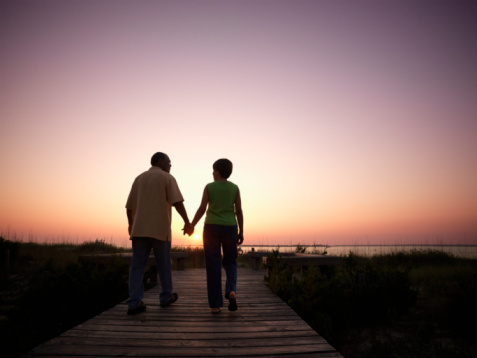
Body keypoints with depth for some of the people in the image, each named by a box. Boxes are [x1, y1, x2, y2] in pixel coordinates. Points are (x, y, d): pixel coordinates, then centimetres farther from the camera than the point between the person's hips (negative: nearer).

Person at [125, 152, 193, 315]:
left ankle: (134, 303, -4)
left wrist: (131, 224, 31)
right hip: (159, 229, -4)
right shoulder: (167, 178, -1)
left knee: (138, 265, 2)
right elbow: (177, 202, -12)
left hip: (139, 229, 4)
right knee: (163, 264, 10)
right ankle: (166, 297, 23)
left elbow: (129, 207, 17)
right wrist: (187, 222, -7)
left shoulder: (139, 178, 15)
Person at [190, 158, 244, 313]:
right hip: (230, 228, 1)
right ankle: (231, 290, -11)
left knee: (213, 265, 4)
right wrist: (241, 232, 6)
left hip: (211, 227, -1)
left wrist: (191, 225, 8)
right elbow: (239, 211, 0)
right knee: (230, 262, 15)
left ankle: (215, 304, 5)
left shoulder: (209, 187, -1)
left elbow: (202, 209, -4)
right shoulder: (235, 188, 3)